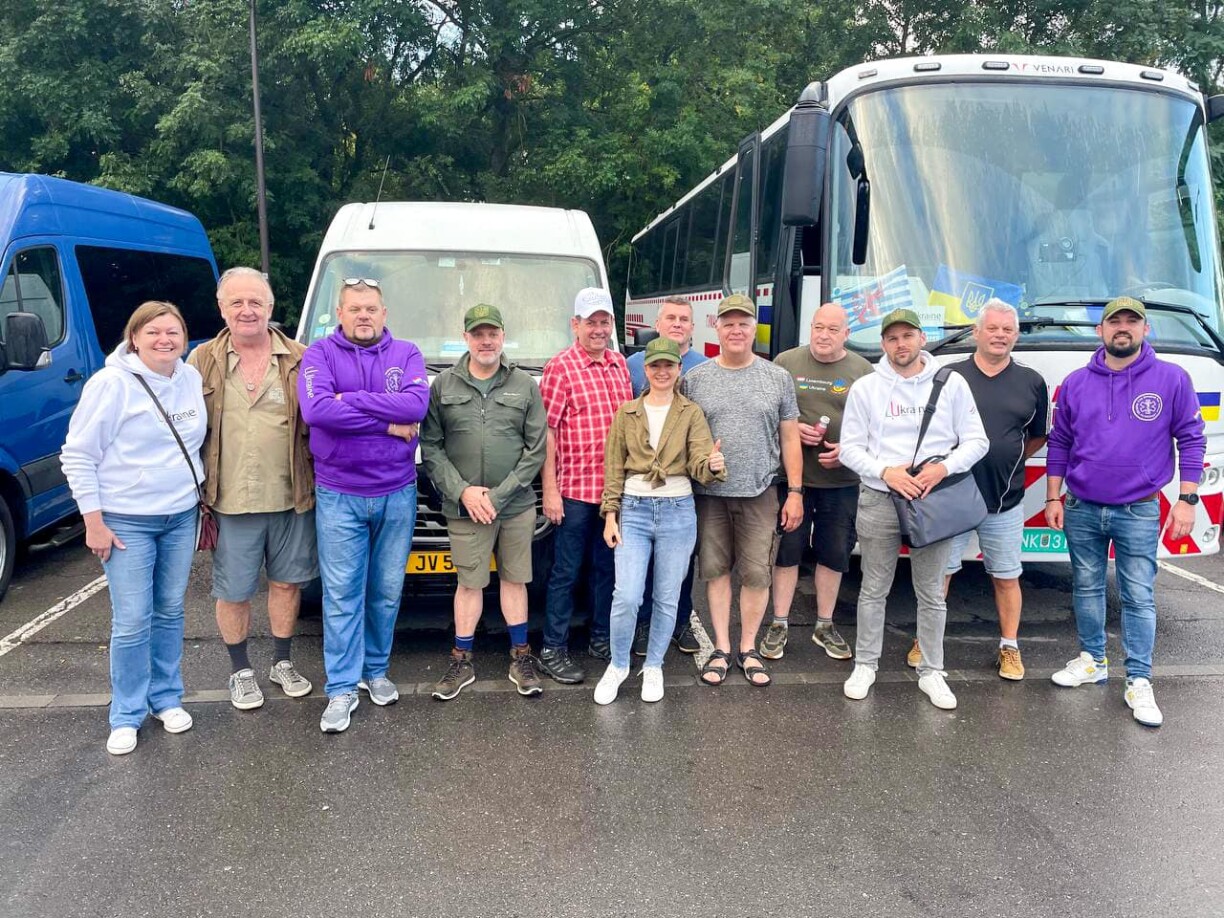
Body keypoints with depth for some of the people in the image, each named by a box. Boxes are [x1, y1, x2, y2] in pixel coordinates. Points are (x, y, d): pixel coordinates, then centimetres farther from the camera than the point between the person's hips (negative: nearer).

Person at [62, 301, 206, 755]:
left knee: (170, 611, 13)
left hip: (182, 517, 5)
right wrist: (94, 522, -13)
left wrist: (201, 497, 12)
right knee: (132, 622, -2)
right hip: (127, 522, -5)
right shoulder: (112, 383, -13)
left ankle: (167, 697, 28)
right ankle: (126, 716, 13)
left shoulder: (192, 379, 3)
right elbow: (77, 456, -11)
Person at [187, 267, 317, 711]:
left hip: (291, 498, 1)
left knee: (287, 581, 14)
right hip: (231, 502, 0)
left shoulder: (300, 360, 0)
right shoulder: (202, 361, 2)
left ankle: (283, 663, 33)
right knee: (233, 591, 9)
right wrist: (196, 492, -1)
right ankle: (241, 671, 30)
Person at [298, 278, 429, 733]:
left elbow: (417, 404, -16)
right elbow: (315, 409, -20)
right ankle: (342, 688, 10)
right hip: (339, 496, -2)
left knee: (387, 591, 12)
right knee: (341, 594, 1)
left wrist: (349, 398, -17)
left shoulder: (406, 353, 3)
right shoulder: (320, 353, -2)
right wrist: (387, 424, -17)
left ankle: (375, 670, 29)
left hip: (397, 494, 2)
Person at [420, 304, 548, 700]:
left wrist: (498, 494, -8)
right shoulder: (443, 385, 3)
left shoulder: (525, 385, 3)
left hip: (516, 505, 1)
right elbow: (430, 447, 1)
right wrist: (463, 491, -10)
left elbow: (536, 448, 0)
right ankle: (462, 662, 18)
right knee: (469, 582, 6)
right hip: (464, 508, 0)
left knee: (514, 578, 9)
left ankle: (520, 658, 22)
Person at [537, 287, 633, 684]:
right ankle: (553, 650, 14)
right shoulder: (561, 368, -8)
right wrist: (550, 490, -14)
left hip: (616, 488, 6)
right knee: (567, 572, 3)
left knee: (607, 567, 16)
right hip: (576, 489, -6)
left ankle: (602, 639, 30)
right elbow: (546, 432, -10)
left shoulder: (619, 364, 10)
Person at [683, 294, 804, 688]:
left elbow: (790, 440, 6)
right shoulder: (696, 379, 3)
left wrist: (795, 492, 2)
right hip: (709, 494, 0)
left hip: (760, 495, 0)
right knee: (715, 571, 8)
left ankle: (748, 649, 19)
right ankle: (721, 648, 20)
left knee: (757, 574, 3)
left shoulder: (777, 378, 4)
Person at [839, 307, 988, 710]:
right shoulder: (865, 388, 1)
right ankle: (865, 666, 23)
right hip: (879, 499, 0)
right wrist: (886, 472, -14)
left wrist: (944, 467, -14)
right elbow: (850, 447, 1)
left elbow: (975, 441, 3)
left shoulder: (952, 384, 2)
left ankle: (932, 673, 21)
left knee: (932, 594, 8)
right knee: (874, 590, 9)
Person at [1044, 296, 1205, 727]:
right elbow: (1059, 444, 9)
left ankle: (1139, 683, 9)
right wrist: (1053, 498, 6)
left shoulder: (1172, 379, -4)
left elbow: (1191, 439, 0)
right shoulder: (1075, 383, 3)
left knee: (1139, 597, 1)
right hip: (1082, 510, 3)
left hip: (1139, 512, -3)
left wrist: (1187, 499, -5)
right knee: (1086, 589, 13)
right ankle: (1093, 661, 29)